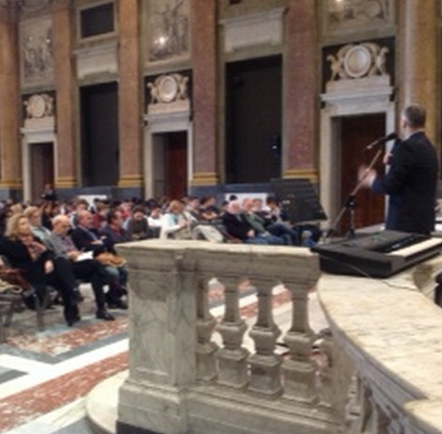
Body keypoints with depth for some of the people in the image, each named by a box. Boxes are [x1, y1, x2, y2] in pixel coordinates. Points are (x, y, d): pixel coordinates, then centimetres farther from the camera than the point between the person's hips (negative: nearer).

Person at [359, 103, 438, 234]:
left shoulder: (406, 147, -16)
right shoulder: (429, 146, 13)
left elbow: (390, 186, -18)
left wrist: (372, 180, 0)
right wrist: (394, 162, 15)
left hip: (406, 221, -9)